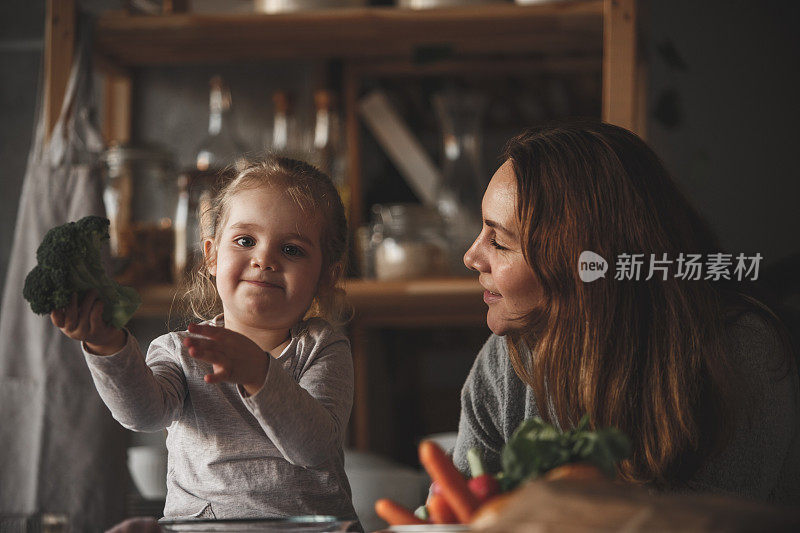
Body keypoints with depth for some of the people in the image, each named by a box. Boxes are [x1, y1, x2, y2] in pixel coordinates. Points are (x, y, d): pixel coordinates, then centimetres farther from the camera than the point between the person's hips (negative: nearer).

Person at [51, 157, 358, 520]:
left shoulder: (323, 350, 2)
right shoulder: (179, 351, 7)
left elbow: (316, 447, -14)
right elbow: (143, 413, -13)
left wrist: (259, 374, -29)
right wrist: (109, 348, -31)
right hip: (195, 518, 0)